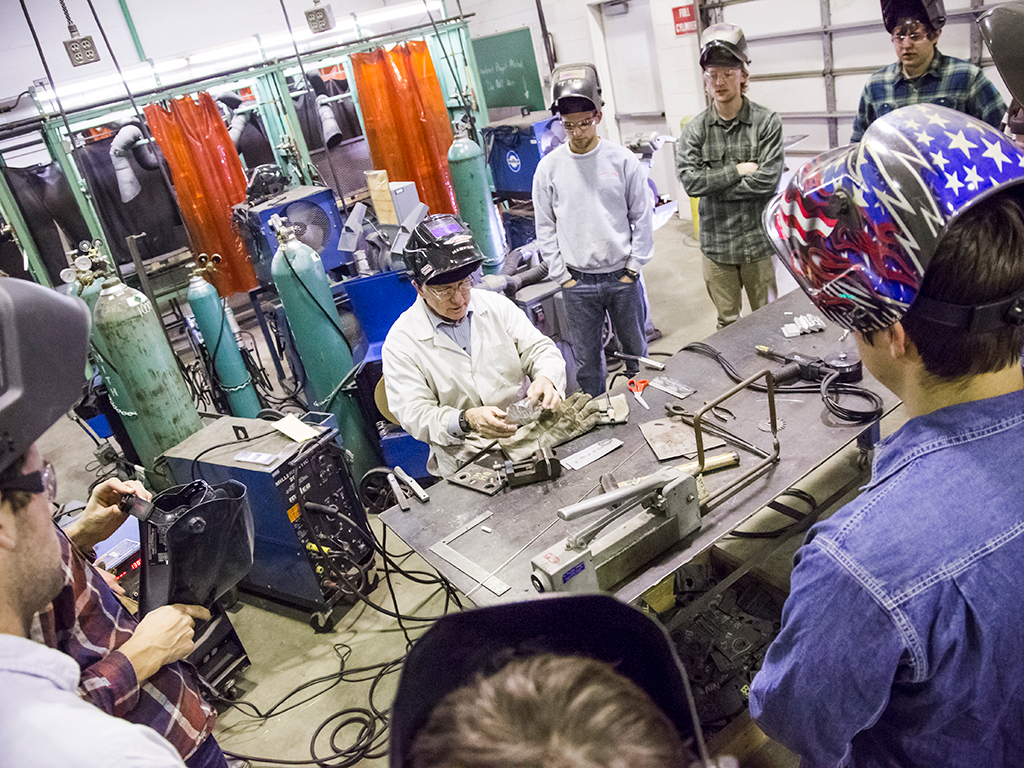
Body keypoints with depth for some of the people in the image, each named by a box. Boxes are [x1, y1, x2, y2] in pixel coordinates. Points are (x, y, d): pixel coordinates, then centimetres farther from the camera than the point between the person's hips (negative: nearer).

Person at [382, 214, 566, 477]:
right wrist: (466, 420, -28)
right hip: (466, 455, -4)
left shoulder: (495, 305, 7)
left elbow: (538, 349, 8)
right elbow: (414, 415, -9)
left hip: (531, 429, 4)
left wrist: (546, 378, -17)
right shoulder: (401, 343, -5)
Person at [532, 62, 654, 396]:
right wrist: (561, 275, -3)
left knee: (636, 350, 14)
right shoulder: (549, 167, -2)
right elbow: (545, 228, 3)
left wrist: (634, 267, -3)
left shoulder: (623, 160, -4)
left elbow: (642, 217, 1)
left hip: (622, 277, 0)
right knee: (587, 359, 9)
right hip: (577, 282, 0)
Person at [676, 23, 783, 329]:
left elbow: (767, 180, -16)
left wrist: (714, 185, -13)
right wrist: (739, 170, -14)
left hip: (759, 240, -1)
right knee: (727, 321, 13)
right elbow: (690, 180, -12)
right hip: (716, 243, 1)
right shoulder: (695, 130, 1)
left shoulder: (766, 122, -6)